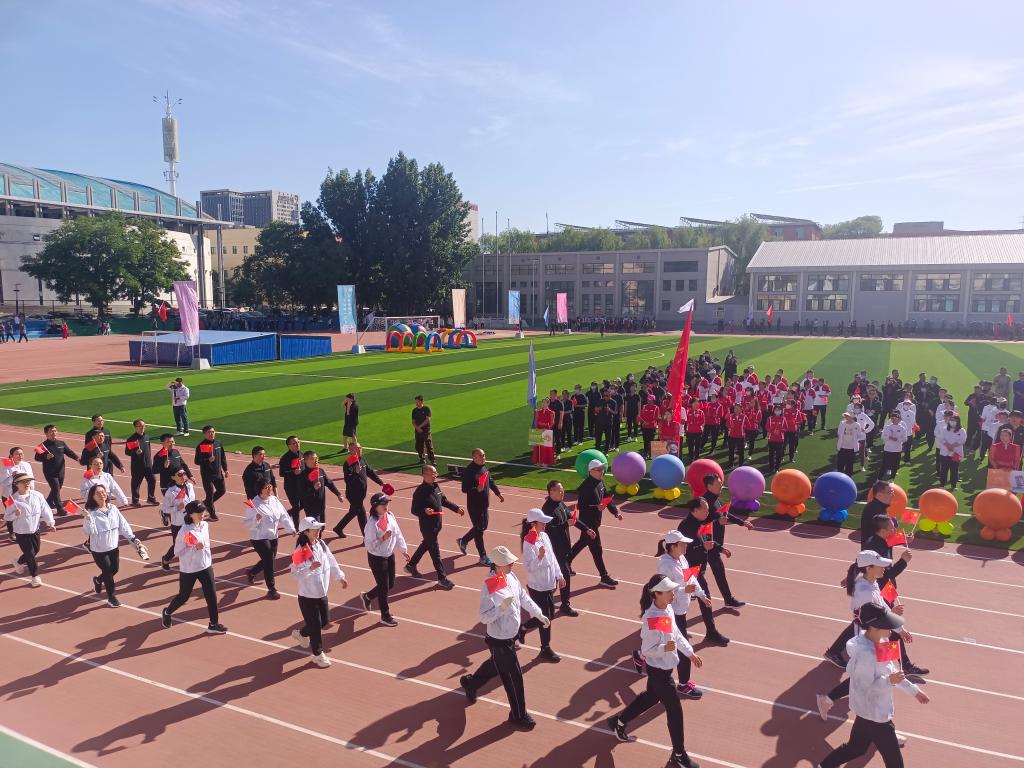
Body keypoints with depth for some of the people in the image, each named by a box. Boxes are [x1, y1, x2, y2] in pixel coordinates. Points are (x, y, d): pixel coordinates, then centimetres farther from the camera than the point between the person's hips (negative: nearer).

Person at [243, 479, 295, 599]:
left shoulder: (274, 500, 4)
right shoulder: (254, 504, -15)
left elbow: (283, 516, 6)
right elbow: (246, 522, -15)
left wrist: (291, 529, -2)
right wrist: (256, 519, -33)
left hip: (273, 536, 7)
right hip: (259, 538, -7)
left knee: (269, 560, 18)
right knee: (269, 562, -8)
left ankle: (251, 572, 47)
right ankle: (271, 590, 6)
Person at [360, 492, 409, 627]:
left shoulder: (390, 516, -4)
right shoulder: (372, 524, -25)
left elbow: (397, 534, 7)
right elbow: (369, 545, -23)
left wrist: (404, 550, 11)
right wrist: (383, 538, -34)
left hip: (390, 555, 7)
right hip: (377, 558, -7)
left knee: (390, 585, 19)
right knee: (384, 587, 6)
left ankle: (367, 597, 45)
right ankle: (385, 616, 27)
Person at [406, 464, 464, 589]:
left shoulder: (435, 487, 3)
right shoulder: (420, 491, -21)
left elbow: (444, 501, 17)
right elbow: (414, 510, -18)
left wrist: (456, 508, 11)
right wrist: (424, 511, -37)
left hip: (437, 524, 9)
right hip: (427, 526, -9)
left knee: (425, 545, 25)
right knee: (435, 552, 0)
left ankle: (411, 565, 45)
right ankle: (442, 579, 10)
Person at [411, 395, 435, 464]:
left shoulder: (426, 408, -2)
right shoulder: (414, 410, 11)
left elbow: (427, 419, -9)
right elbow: (413, 421, 11)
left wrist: (420, 426, -12)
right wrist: (417, 428, -8)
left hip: (426, 430, -4)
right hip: (418, 431, 5)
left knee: (429, 445, -8)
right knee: (419, 446, 6)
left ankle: (432, 460, -7)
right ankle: (422, 459, 19)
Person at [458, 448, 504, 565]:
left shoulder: (484, 467, 5)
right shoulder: (469, 471, -20)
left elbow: (491, 481, 19)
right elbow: (464, 489, -21)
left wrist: (498, 493, 19)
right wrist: (477, 489, -35)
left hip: (485, 504, 8)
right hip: (474, 505, -8)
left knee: (483, 527, 19)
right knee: (479, 529, 1)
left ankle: (463, 541, 41)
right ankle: (483, 557, 13)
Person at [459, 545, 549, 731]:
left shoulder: (511, 577, -5)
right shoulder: (489, 587, -29)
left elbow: (523, 597, 10)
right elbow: (484, 618, -28)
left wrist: (538, 614, 12)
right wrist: (502, 608, -40)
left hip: (511, 636, 8)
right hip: (500, 641, -8)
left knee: (496, 665, 29)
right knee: (514, 678, 4)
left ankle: (470, 682, 54)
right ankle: (518, 715, 25)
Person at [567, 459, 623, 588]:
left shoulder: (600, 482, 3)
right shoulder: (585, 486, -25)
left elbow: (607, 497, 9)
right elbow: (580, 505, -26)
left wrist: (615, 511, -1)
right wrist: (596, 507, -32)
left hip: (595, 520, 10)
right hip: (587, 523, -9)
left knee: (582, 543, 25)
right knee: (597, 549, 0)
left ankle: (566, 562, 43)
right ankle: (604, 577, 11)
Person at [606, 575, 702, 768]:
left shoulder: (667, 608, -5)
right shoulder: (651, 619, -31)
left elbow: (676, 634, 8)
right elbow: (647, 650, -23)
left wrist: (690, 653, 7)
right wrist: (665, 648, -40)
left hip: (663, 668, 9)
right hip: (659, 671, -9)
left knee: (651, 697, 27)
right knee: (675, 710, 4)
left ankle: (618, 723, 47)